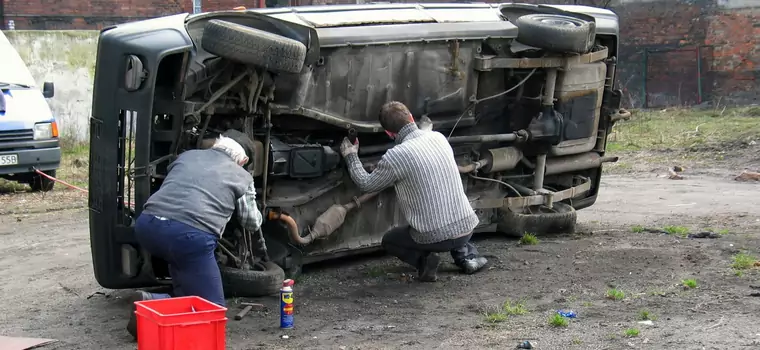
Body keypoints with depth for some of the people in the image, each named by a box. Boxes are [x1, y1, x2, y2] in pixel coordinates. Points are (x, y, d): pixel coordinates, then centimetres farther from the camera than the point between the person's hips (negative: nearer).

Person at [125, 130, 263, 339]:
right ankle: (152, 305, -14)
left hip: (147, 225, 6)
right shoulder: (242, 177, 21)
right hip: (190, 235, -5)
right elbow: (252, 223, 31)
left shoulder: (186, 156, 30)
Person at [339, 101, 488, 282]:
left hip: (434, 236, -5)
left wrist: (350, 156, 17)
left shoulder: (394, 157, -14)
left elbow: (366, 184, 3)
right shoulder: (439, 138, 2)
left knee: (389, 240, 25)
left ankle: (423, 260, -2)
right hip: (467, 228, 5)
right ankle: (466, 255, 19)